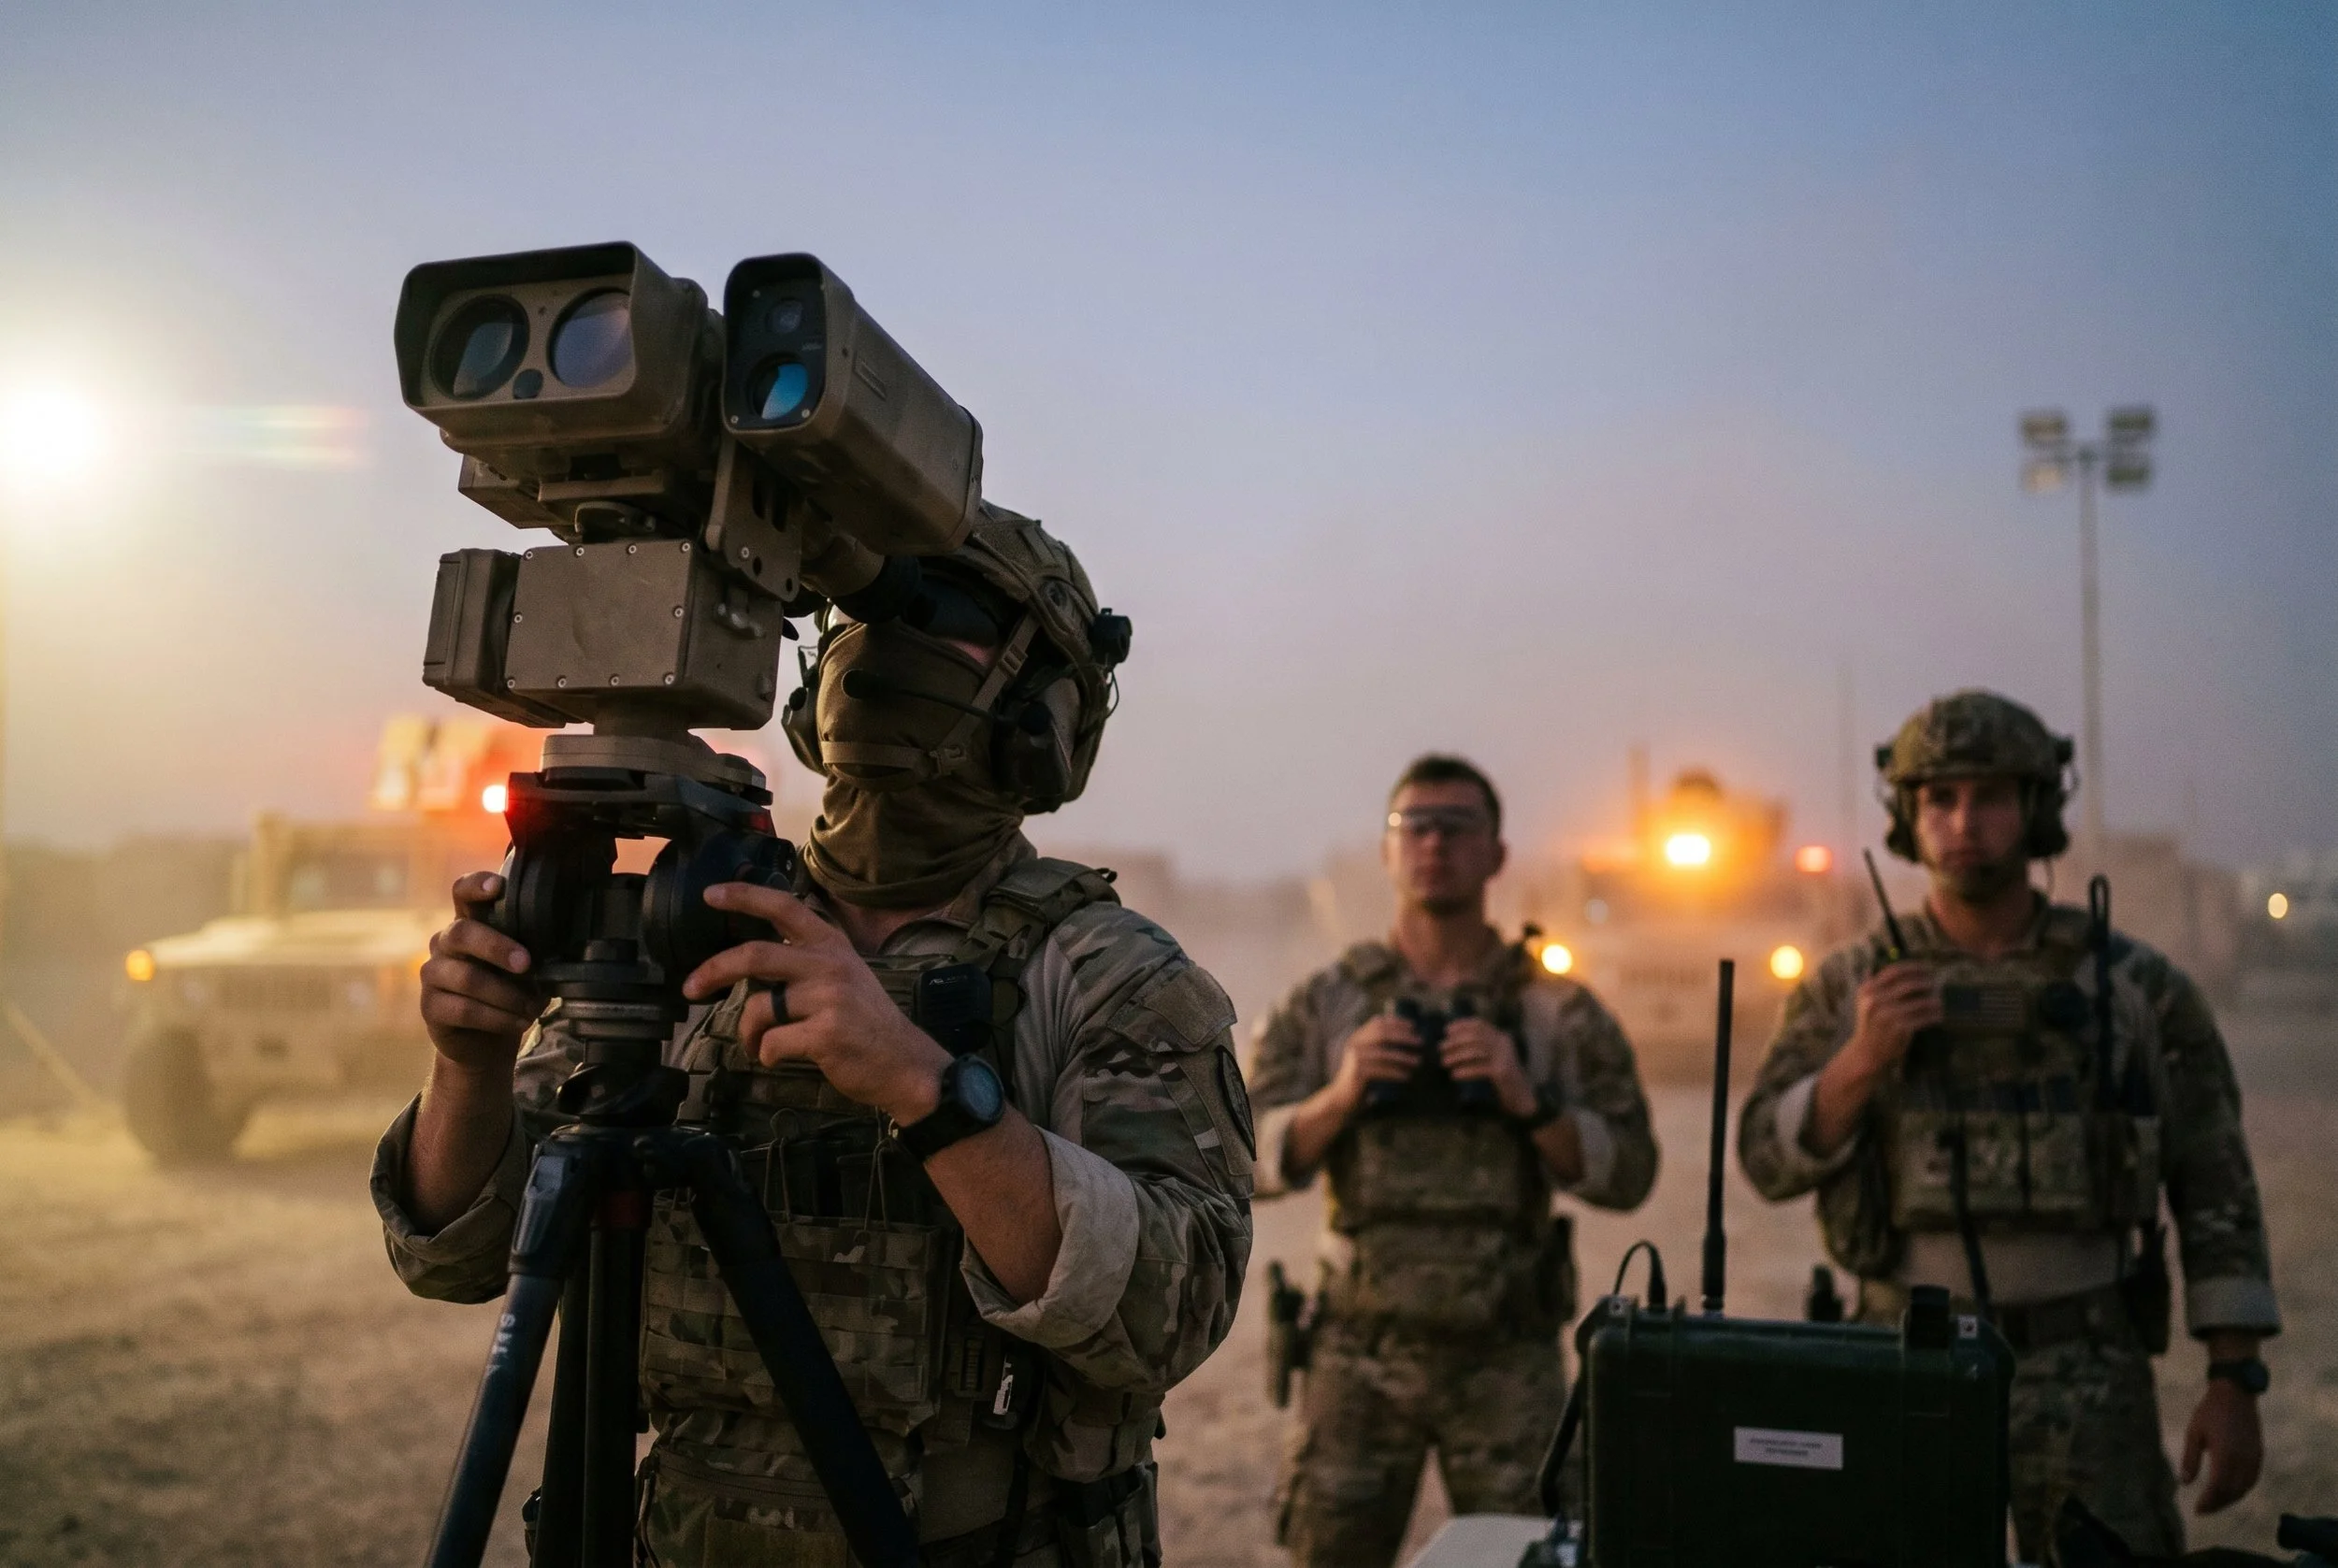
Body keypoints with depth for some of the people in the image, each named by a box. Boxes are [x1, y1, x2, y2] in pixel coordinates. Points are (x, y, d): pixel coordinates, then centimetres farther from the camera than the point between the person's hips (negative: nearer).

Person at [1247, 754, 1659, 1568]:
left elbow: (1628, 1173, -3)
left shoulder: (1560, 1012, 2)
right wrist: (1342, 1094, -18)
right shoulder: (1324, 1005, 3)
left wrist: (1531, 1104, -18)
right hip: (1359, 1352, 1)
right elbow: (1254, 1159, -2)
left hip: (1508, 1358, 0)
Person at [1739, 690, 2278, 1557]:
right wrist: (1861, 1060, -20)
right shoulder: (1847, 986, 3)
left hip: (2086, 1379, -1)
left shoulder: (2138, 987, 1)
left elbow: (2216, 1192, 2)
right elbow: (1771, 1160, -4)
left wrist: (2234, 1384, -3)